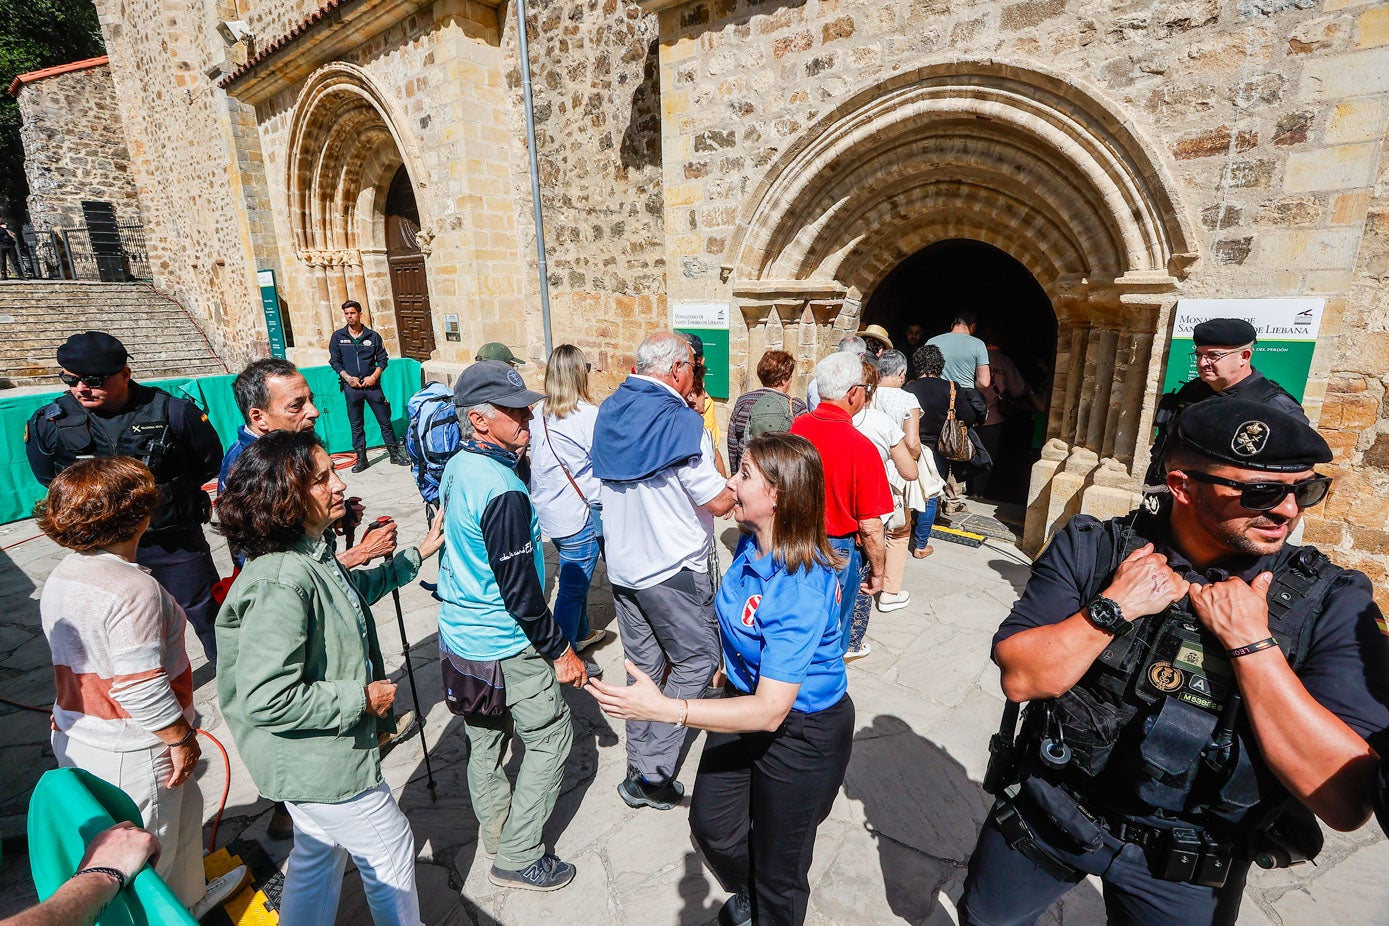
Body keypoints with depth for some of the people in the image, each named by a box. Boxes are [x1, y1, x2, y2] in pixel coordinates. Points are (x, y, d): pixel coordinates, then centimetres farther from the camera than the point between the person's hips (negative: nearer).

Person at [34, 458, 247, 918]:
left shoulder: (60, 576, 1)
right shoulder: (134, 588, -29)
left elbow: (75, 656, 12)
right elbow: (139, 689, -28)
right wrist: (181, 737, -14)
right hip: (130, 754, -10)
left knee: (184, 803, 27)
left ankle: (190, 897, 47)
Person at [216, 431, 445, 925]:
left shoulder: (310, 554, -1)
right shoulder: (279, 583, -32)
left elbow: (353, 590, 21)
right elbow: (265, 699, -32)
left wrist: (416, 555, 23)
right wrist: (361, 699, -23)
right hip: (317, 761, -9)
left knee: (319, 854, 28)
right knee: (390, 847, 13)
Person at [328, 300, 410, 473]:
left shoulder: (373, 336, 4)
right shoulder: (338, 337, 4)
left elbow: (383, 359, 5)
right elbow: (335, 361, 4)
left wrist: (373, 377, -9)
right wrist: (348, 378, -9)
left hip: (372, 384, 0)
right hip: (351, 387, 1)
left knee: (385, 421, 3)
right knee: (356, 425, 6)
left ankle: (394, 454, 13)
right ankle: (361, 459, 14)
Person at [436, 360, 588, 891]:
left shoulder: (456, 467, 0)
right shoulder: (504, 492, -28)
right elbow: (520, 591, -24)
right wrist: (561, 652, -14)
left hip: (458, 635, 9)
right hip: (503, 649, -9)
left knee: (484, 735, 23)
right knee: (551, 737, 9)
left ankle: (494, 831, 44)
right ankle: (517, 858, 22)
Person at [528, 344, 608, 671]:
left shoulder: (539, 413, 3)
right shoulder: (588, 414, -17)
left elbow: (535, 461, 10)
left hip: (549, 512, 8)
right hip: (580, 515, -8)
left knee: (575, 576, 24)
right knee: (573, 587, 4)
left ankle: (581, 634, 42)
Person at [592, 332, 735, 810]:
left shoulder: (609, 412, 3)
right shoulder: (680, 421, -20)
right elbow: (719, 502, -17)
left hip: (621, 566, 7)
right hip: (674, 571, -7)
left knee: (643, 665, 18)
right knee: (697, 661, 10)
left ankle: (639, 766, 29)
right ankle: (653, 774, 12)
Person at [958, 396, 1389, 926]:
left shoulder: (1333, 604, -15)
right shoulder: (1091, 549, -14)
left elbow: (1346, 801, -21)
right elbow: (1021, 679, -18)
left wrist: (1250, 642, -27)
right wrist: (1113, 607, -27)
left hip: (1188, 878, 0)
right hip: (1044, 818, 1)